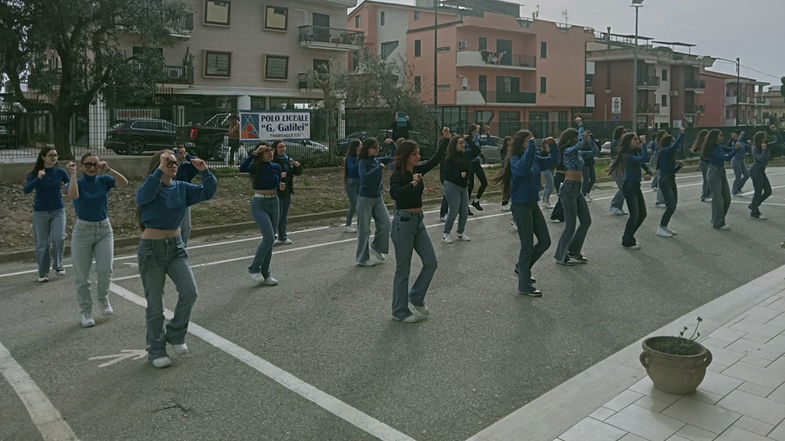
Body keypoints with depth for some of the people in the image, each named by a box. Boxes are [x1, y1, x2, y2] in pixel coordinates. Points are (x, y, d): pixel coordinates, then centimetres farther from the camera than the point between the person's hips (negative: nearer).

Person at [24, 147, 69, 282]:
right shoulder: (34, 174, -6)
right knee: (42, 244, 4)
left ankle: (58, 265, 8)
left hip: (58, 211, 0)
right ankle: (42, 273, 19)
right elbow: (26, 190, -21)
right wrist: (38, 178, -34)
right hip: (40, 213, 0)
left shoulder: (60, 172, -2)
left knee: (59, 238, -16)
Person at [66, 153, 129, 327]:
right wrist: (72, 174, -20)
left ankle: (103, 298, 17)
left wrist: (108, 169, -24)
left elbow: (124, 183, -17)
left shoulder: (104, 180, 1)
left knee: (105, 269, -12)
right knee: (82, 275, 4)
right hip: (82, 230, -1)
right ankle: (85, 312, 17)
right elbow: (73, 195, -26)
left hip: (104, 229, 1)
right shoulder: (77, 183, -3)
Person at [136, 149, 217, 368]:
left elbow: (208, 192, -4)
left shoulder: (181, 188, 3)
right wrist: (160, 169, -39)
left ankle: (175, 334, 16)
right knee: (155, 303, 6)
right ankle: (156, 350, 23)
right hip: (152, 249, -4)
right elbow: (144, 194, -35)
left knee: (189, 292, -9)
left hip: (176, 246, 4)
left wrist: (204, 171, -19)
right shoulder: (149, 189, -12)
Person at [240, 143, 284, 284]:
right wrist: (254, 152, -29)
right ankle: (253, 269, 2)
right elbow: (242, 168, -33)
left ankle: (265, 274, 19)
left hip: (274, 203, 6)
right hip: (259, 204, -6)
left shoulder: (276, 167, 6)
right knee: (269, 238, -16)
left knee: (269, 240, 9)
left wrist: (281, 186, -4)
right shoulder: (256, 166, -10)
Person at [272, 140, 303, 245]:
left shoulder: (289, 160, 9)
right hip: (276, 192, -7)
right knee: (277, 215, -9)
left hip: (287, 192, 7)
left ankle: (283, 237, 27)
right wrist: (278, 176, -31)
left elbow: (297, 173, 15)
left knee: (284, 215, 15)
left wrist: (298, 166, -4)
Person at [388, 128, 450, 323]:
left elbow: (436, 159, 10)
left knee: (431, 263, 7)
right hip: (403, 222, -8)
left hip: (419, 221, 8)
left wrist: (445, 139, 2)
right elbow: (395, 194, -35)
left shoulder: (417, 170, 7)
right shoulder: (397, 175, -15)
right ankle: (400, 311, 15)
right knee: (403, 270, 2)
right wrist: (413, 183, -33)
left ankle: (416, 297, 26)